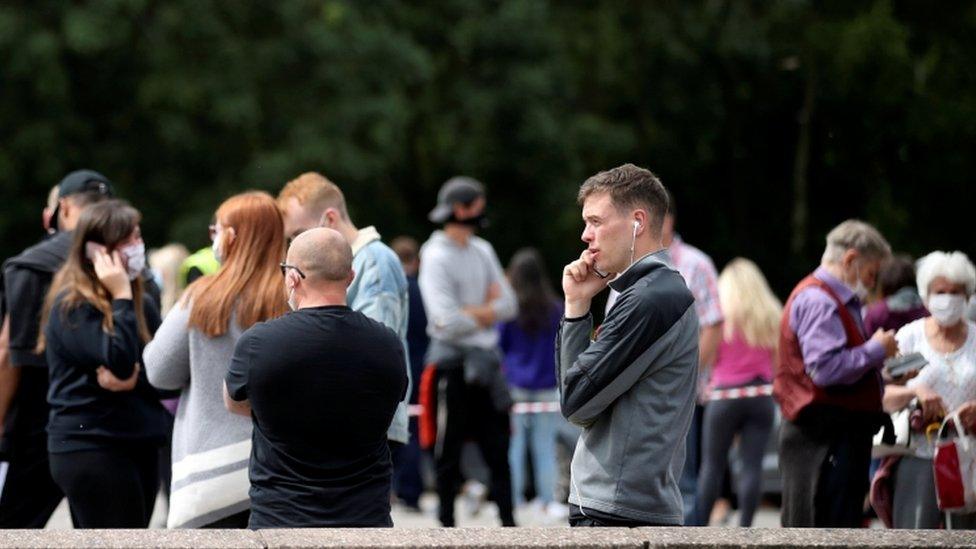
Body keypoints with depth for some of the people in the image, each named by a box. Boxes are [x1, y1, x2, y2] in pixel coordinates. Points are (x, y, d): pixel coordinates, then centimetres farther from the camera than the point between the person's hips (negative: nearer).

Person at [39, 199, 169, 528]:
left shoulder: (141, 304, 14)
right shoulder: (72, 306, -9)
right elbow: (119, 362, -20)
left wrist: (137, 379, -13)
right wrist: (122, 298, -14)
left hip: (139, 448, 8)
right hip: (92, 449, -8)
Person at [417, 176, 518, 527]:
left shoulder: (483, 251, 11)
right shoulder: (436, 258, -12)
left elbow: (509, 306, 8)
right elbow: (449, 322, -20)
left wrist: (474, 313, -10)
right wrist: (489, 311, -4)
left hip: (485, 361, 7)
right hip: (452, 362, -7)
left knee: (498, 447, 8)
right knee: (449, 452, 1)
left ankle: (508, 521, 12)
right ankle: (447, 524, 10)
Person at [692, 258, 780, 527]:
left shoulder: (723, 315, -3)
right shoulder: (773, 316, 6)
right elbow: (779, 359, 11)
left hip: (725, 395, -2)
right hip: (762, 396, 2)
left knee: (712, 464, 5)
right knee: (752, 464, -1)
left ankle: (699, 527, 5)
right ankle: (745, 527, -6)